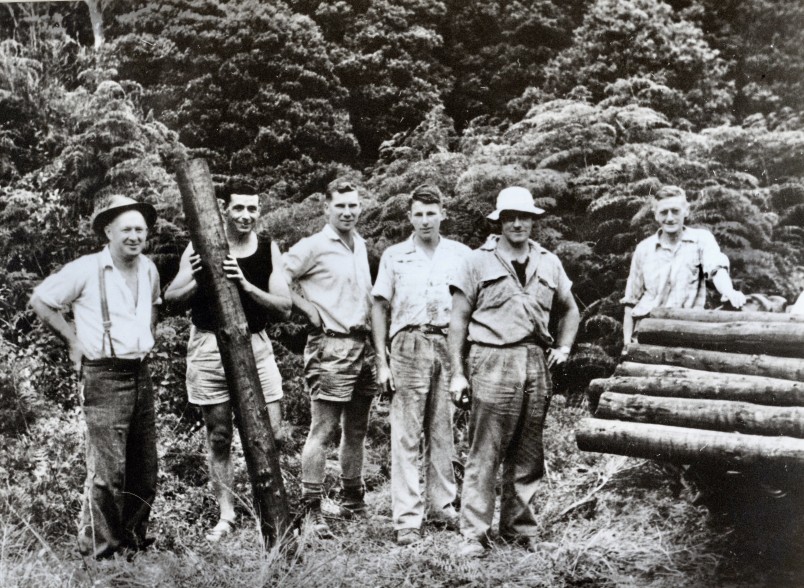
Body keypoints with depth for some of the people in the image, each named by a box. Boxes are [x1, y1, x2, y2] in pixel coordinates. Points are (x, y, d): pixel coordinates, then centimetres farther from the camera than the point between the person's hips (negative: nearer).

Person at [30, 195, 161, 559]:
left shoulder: (149, 270, 10)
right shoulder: (86, 270, -9)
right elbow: (40, 300, -1)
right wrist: (73, 339, -1)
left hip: (140, 375, 7)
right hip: (103, 378, -6)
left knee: (145, 470, 11)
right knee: (107, 472, -8)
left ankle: (134, 541, 25)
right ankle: (97, 551, 4)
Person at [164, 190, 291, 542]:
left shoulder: (269, 249, 2)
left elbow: (284, 307, -4)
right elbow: (170, 297, -2)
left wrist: (246, 285, -20)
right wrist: (197, 281, -23)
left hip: (255, 345, 1)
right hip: (210, 347, -1)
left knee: (272, 435, -2)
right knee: (218, 438, 7)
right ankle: (226, 516, 20)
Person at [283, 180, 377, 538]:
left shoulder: (360, 244, 15)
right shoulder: (314, 246, -7)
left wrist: (373, 336, 13)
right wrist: (309, 309, -11)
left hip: (363, 345, 7)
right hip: (332, 347, -7)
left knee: (357, 430, 14)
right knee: (323, 430, -7)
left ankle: (353, 501, 26)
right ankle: (311, 509, -2)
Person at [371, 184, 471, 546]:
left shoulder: (461, 254, 9)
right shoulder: (394, 256, 8)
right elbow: (380, 307, 8)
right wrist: (382, 362, 2)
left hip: (450, 345, 2)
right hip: (410, 345, -1)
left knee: (444, 432, 7)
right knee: (405, 434, -3)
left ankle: (442, 506, 20)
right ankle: (407, 518, -1)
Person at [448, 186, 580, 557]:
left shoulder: (548, 263, 15)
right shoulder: (479, 262, 3)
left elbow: (570, 310, 29)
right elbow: (459, 319, 2)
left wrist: (563, 347, 14)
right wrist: (457, 373, -4)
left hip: (536, 364, 4)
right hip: (492, 362, -4)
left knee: (528, 454, 8)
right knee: (484, 453, -7)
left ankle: (520, 527, 19)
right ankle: (474, 533, 0)